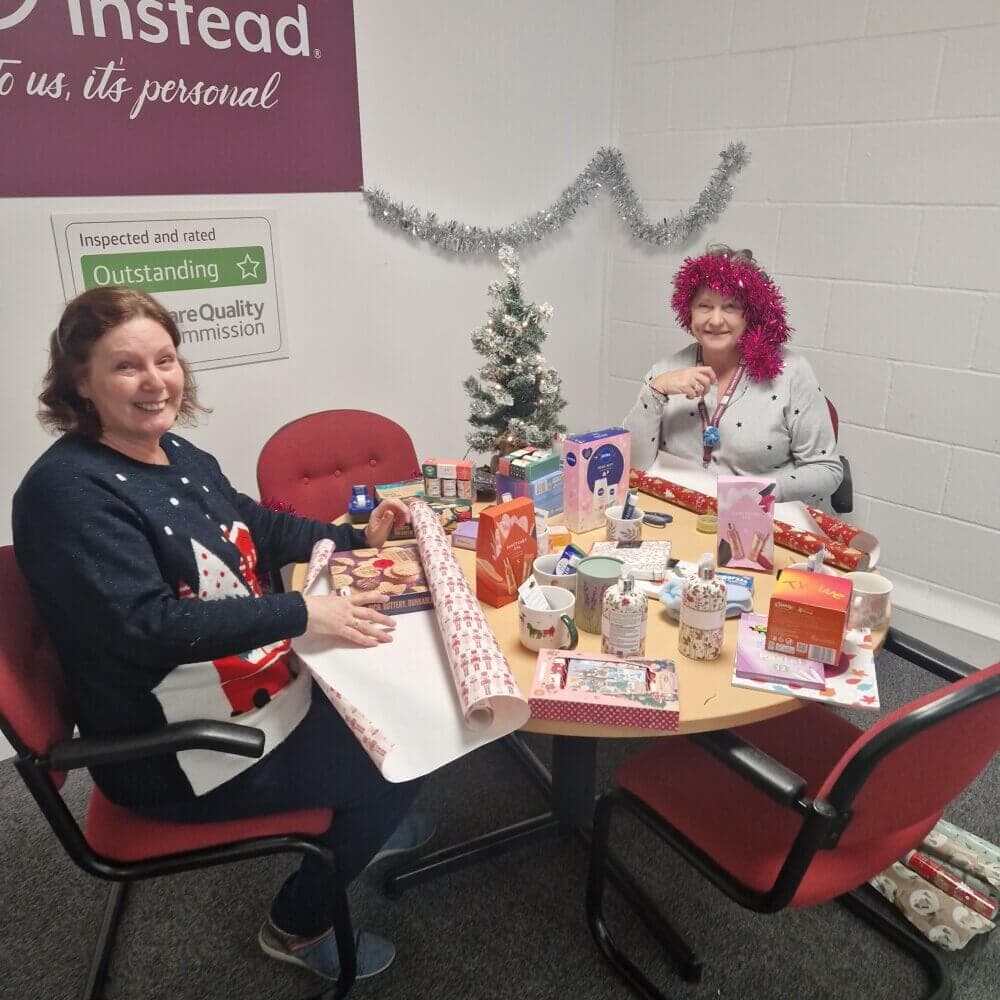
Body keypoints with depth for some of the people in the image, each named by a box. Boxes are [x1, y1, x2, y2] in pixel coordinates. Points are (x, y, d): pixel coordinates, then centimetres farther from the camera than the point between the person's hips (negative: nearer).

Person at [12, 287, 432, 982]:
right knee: (396, 765, -5)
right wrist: (303, 614, -32)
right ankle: (300, 926, 20)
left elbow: (259, 527, 17)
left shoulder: (179, 454, 3)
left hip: (262, 681, 8)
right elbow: (146, 624, -30)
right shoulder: (68, 490, -22)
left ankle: (363, 821, 41)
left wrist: (357, 538, 8)